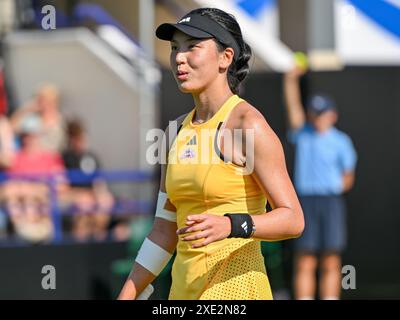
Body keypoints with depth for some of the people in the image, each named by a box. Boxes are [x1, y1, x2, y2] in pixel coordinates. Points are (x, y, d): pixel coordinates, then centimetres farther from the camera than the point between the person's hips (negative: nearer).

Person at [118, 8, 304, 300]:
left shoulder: (248, 123, -9)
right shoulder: (177, 131, 13)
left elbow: (293, 219, -13)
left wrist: (230, 225, -29)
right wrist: (125, 298, 14)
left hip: (233, 287, -8)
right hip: (186, 288, 8)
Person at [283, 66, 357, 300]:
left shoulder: (341, 141, 6)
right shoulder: (303, 134, 11)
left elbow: (348, 177, 8)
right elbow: (293, 106, 0)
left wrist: (333, 188, -7)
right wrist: (291, 80, -11)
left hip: (331, 203, -1)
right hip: (305, 202, 1)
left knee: (331, 263, -1)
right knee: (305, 263, -3)